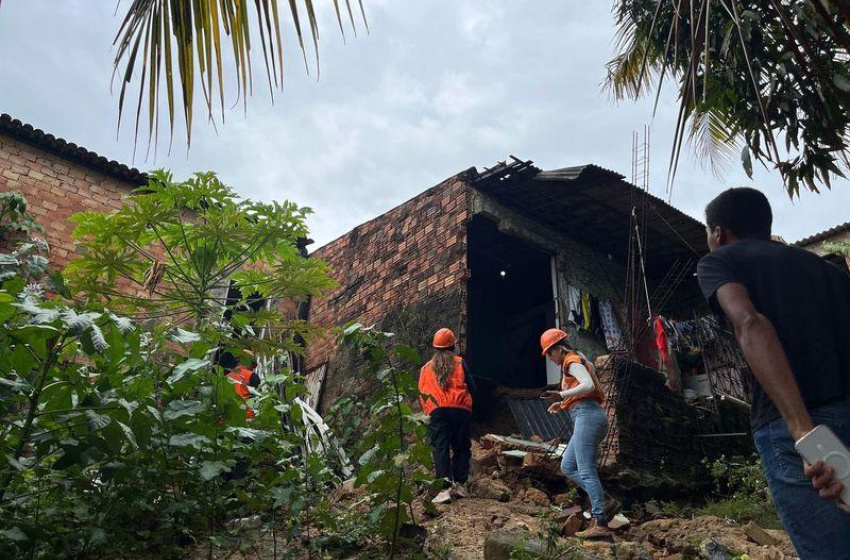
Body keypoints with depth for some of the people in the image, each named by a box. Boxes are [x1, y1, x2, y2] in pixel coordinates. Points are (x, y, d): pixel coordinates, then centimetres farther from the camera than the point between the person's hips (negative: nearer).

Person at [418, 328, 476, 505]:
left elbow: (422, 392, 15)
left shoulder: (426, 368, 14)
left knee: (441, 449, -2)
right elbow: (471, 387, 7)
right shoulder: (460, 363, 7)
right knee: (461, 447, 13)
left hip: (437, 411, 1)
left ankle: (445, 489, -12)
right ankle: (459, 483, 9)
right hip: (461, 409, 0)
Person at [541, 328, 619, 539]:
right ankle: (604, 502, 1)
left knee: (586, 471, -11)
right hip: (590, 417, 10)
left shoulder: (572, 361, -3)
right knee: (568, 467, 9)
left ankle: (600, 523, -12)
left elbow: (588, 386, -21)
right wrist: (562, 405, 19)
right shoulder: (578, 362, 26)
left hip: (587, 416, -10)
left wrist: (562, 395, -26)